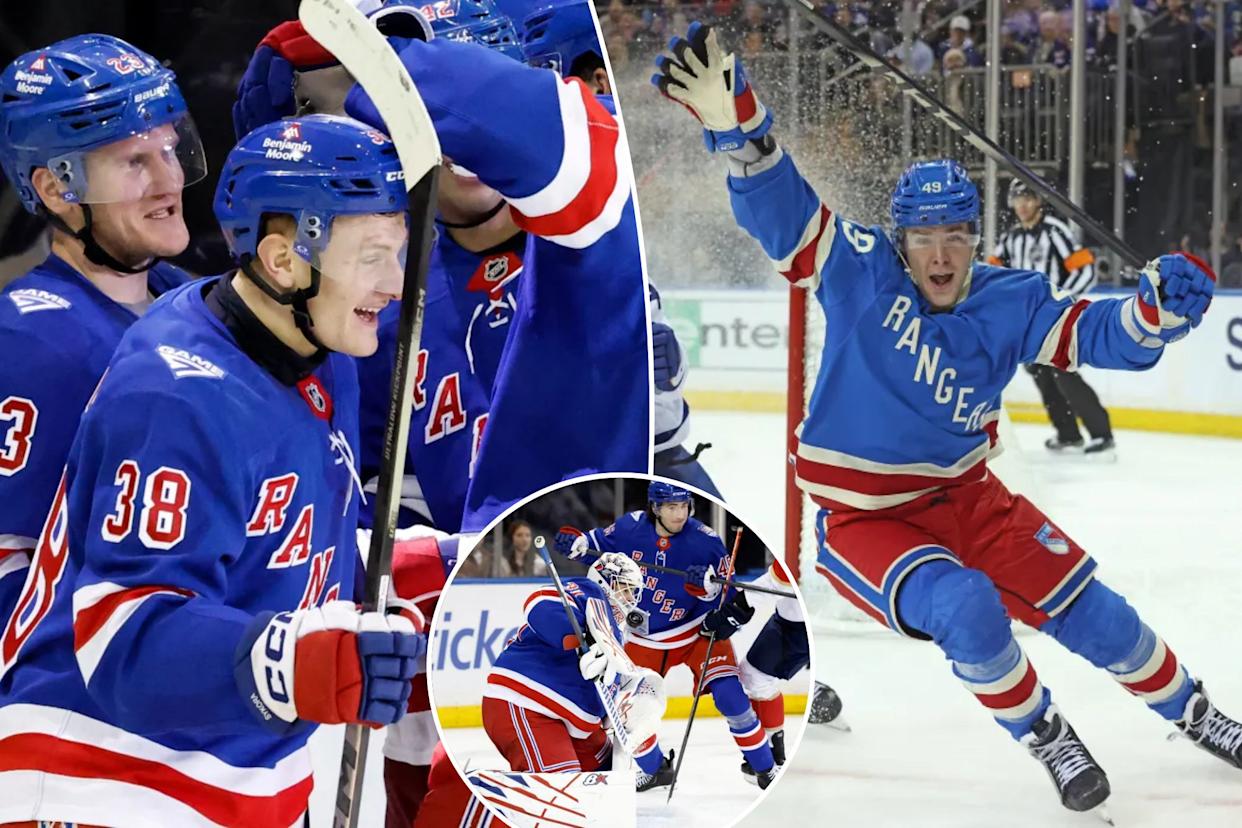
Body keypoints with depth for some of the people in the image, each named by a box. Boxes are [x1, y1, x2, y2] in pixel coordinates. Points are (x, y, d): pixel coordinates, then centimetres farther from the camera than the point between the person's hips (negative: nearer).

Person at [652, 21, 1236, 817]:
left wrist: (1163, 305, -36)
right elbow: (778, 202, -26)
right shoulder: (860, 272, -16)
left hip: (965, 498, 4)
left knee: (1087, 610, 5)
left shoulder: (1008, 302, -8)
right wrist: (733, 119, -44)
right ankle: (1046, 739, -3)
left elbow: (1109, 334, -12)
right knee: (967, 610, -29)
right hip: (863, 518, -4)